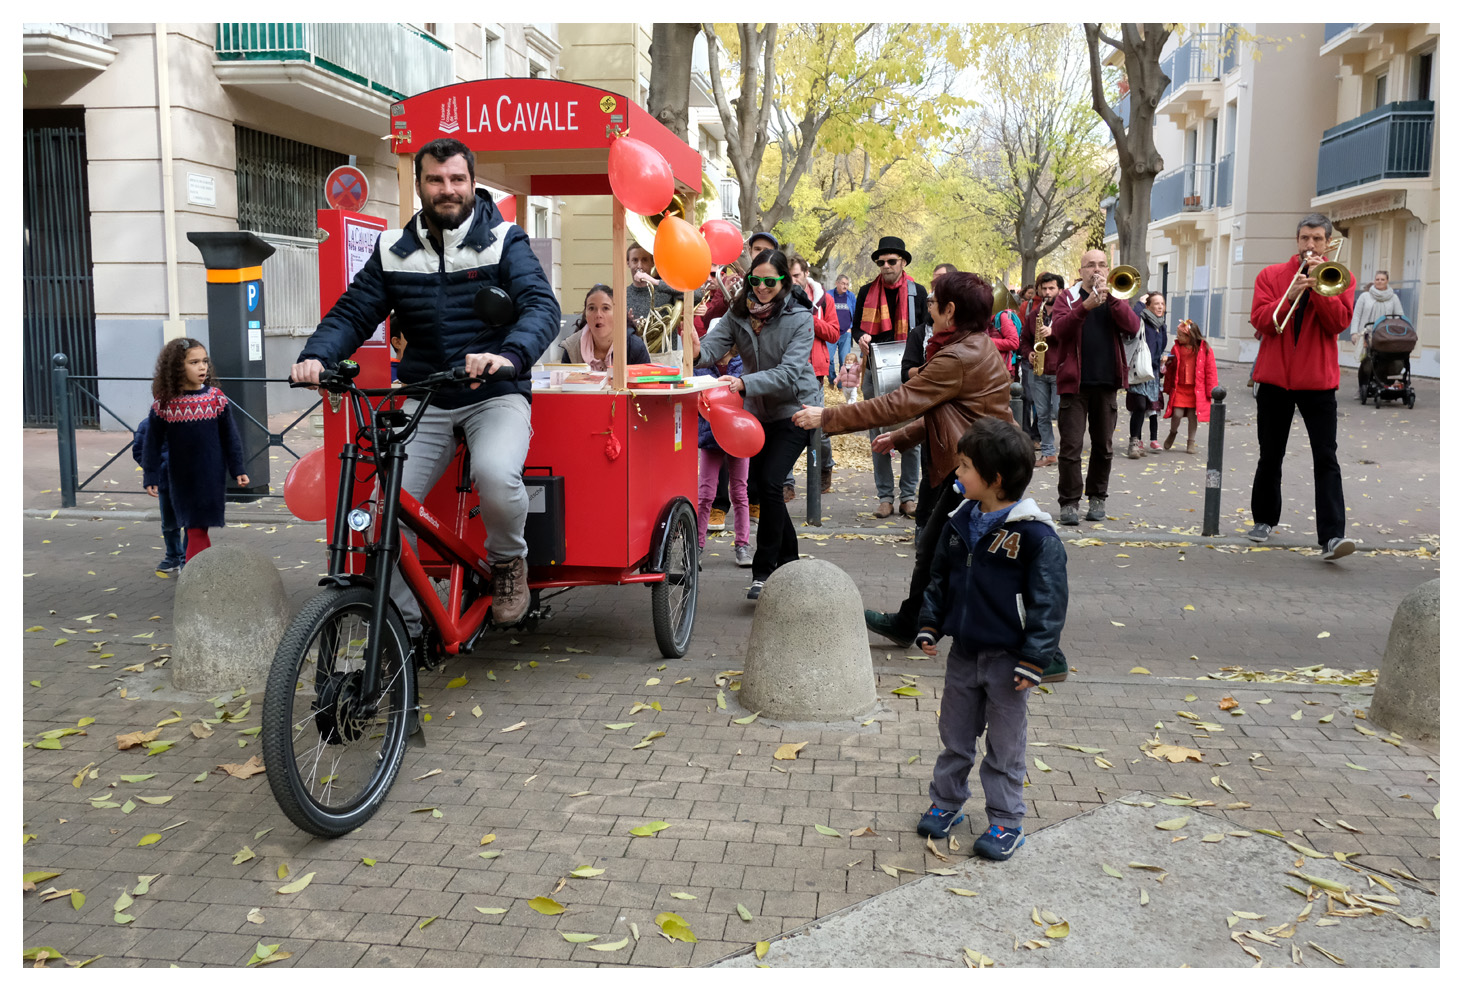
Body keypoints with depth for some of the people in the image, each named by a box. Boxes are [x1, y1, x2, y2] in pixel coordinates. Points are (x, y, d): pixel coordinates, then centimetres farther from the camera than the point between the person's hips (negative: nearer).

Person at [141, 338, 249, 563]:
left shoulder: (215, 397, -2)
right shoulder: (164, 402, -3)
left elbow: (229, 435, 3)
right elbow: (153, 442, 3)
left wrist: (238, 470, 2)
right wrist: (151, 477, 1)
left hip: (210, 477, -1)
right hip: (181, 477, 1)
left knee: (197, 529, 1)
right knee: (194, 529, 5)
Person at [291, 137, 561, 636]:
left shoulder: (504, 241, -1)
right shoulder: (392, 250, 9)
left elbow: (542, 306, -15)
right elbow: (353, 313, 6)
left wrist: (509, 355, -37)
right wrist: (316, 356, -17)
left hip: (495, 396, -3)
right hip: (424, 401, 4)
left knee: (496, 474, -33)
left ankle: (508, 559, 1)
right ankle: (403, 631, 9)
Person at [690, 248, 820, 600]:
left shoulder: (799, 318, -16)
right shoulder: (739, 313, -2)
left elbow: (788, 372, -27)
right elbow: (714, 344, -16)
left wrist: (745, 383, -42)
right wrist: (698, 351, -41)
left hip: (793, 411, -6)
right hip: (758, 412, 6)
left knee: (769, 482, -19)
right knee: (757, 485, 9)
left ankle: (764, 570, -8)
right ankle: (789, 560, 29)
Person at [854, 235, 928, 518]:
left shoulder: (917, 291, 6)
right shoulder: (867, 292, 9)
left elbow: (928, 329, 8)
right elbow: (857, 327, 15)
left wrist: (916, 349, -12)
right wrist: (861, 339, -8)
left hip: (908, 371, -1)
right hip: (875, 371, 1)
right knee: (878, 436, 2)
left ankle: (908, 497, 8)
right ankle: (885, 497, 9)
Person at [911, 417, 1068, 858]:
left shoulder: (1035, 535, -18)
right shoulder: (959, 523, 1)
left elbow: (1048, 601, -16)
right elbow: (940, 578, 14)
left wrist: (1033, 659, -17)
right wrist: (929, 625, 8)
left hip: (1007, 658, -6)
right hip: (963, 653, 6)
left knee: (1005, 746, 8)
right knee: (955, 735, 18)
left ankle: (1006, 821, 21)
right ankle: (946, 802, 35)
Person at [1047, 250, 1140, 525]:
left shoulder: (1115, 298, 12)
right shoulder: (1067, 297, 6)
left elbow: (1132, 327, -6)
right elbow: (1059, 329, -13)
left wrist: (1111, 296, -15)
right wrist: (1086, 306, -26)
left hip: (1107, 382, 3)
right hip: (1074, 382, -2)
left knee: (1103, 446, 10)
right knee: (1071, 446, -6)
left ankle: (1098, 498, 21)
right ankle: (1068, 502, 0)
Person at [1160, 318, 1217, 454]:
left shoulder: (1204, 349, -5)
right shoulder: (1177, 348, 4)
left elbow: (1210, 371, -1)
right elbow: (1171, 368, 12)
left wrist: (1210, 391, -3)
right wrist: (1167, 387, 12)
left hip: (1196, 389, -2)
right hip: (1179, 388, 2)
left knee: (1192, 415, 4)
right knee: (1177, 414, -6)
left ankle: (1191, 443, 19)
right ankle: (1173, 433, 25)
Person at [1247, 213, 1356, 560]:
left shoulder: (1339, 278, 6)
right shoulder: (1271, 275, 7)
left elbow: (1339, 322, -9)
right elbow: (1260, 320, -5)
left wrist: (1320, 285, -16)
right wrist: (1290, 296, -18)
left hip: (1318, 381, -1)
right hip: (1275, 377, 1)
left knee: (1326, 459, -9)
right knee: (1270, 456, 11)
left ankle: (1332, 538, -14)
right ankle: (1264, 521, 28)